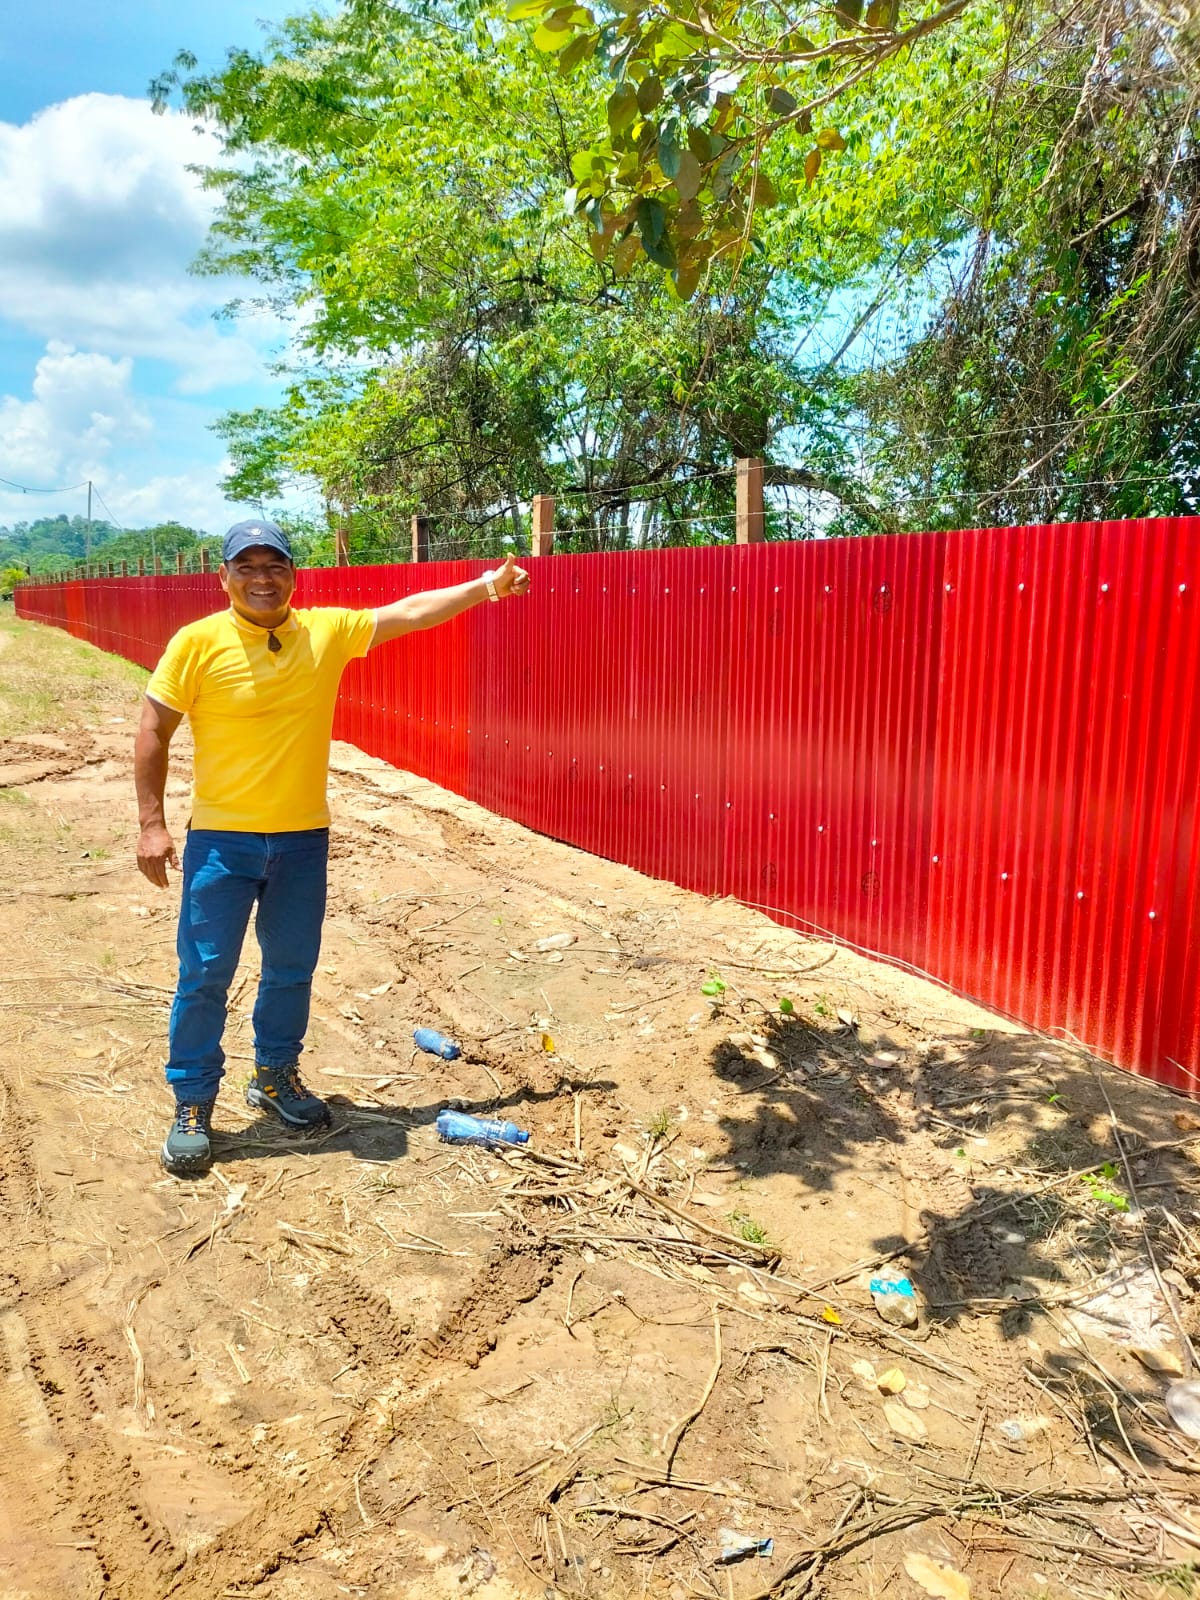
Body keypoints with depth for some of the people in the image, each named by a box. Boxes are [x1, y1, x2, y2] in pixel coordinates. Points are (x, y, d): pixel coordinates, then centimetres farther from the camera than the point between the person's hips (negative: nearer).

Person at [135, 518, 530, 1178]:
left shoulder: (328, 631, 0)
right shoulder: (197, 642, -8)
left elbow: (411, 611, 3)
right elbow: (152, 732, -5)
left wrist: (487, 586, -1)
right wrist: (151, 823, -10)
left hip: (303, 839, 3)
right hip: (220, 839, -3)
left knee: (292, 969, 15)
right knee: (205, 974, 2)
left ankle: (275, 1075, 36)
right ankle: (192, 1105, 18)